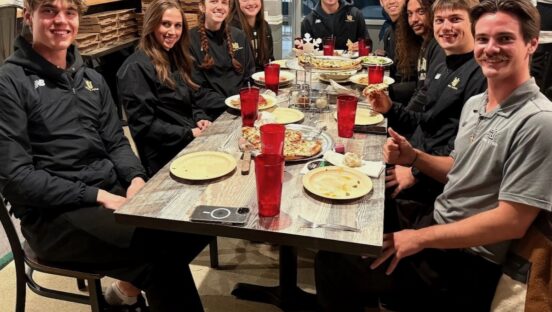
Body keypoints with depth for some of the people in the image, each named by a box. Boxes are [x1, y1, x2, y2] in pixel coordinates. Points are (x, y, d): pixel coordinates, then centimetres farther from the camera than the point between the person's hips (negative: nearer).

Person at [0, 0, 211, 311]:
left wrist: (136, 178, -9)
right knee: (162, 250, -26)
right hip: (53, 214, -6)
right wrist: (95, 195, -17)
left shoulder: (92, 79, 15)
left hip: (114, 190, 7)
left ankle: (131, 285, 10)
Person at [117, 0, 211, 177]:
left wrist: (200, 119, -1)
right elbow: (143, 125, -16)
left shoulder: (175, 58, 15)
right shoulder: (136, 68, -11)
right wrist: (188, 134, -17)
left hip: (192, 141, 8)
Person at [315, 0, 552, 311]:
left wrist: (420, 238, -20)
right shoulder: (475, 104, 5)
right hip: (438, 229, 7)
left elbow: (512, 222, -23)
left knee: (334, 266, -8)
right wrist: (413, 157, -3)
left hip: (466, 263, -7)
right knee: (336, 249, 7)